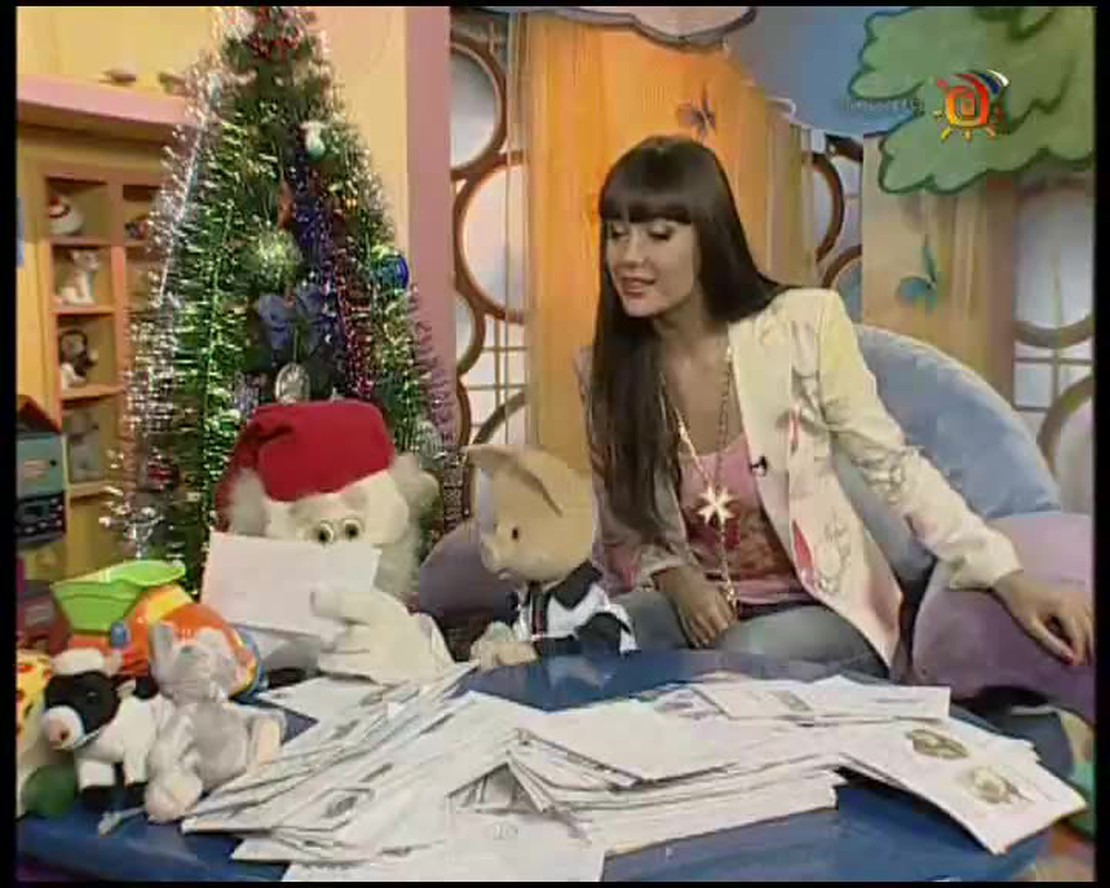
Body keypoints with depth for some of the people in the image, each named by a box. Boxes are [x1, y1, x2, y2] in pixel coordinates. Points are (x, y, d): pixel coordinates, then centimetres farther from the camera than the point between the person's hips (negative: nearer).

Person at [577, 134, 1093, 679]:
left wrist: (1008, 580, -20)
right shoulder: (603, 369, -8)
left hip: (822, 610, -2)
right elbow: (622, 533, 2)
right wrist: (673, 578, -18)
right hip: (695, 606, 3)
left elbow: (894, 467, -11)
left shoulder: (800, 327, -17)